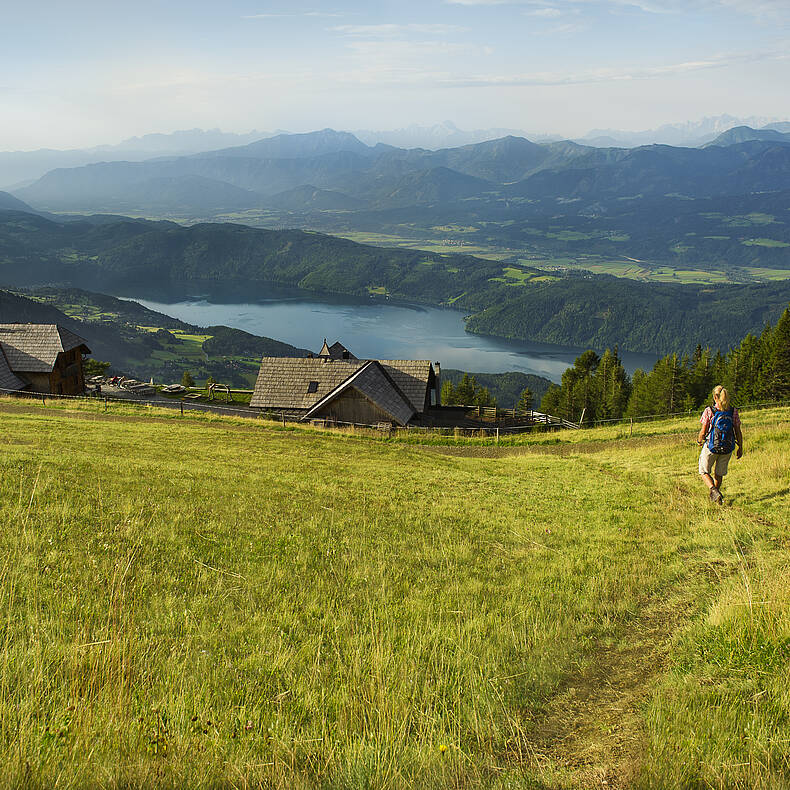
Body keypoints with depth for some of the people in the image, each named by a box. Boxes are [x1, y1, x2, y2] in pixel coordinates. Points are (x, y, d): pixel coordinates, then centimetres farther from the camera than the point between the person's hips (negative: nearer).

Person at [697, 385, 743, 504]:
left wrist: (700, 441, 12)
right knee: (719, 473, 22)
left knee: (704, 471, 13)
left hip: (711, 446, -3)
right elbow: (738, 432, 1)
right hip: (727, 448, 3)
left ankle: (714, 491, -10)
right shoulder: (733, 411, -2)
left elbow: (703, 431, -9)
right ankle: (716, 493, 33)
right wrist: (740, 448, 12)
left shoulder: (709, 411, -12)